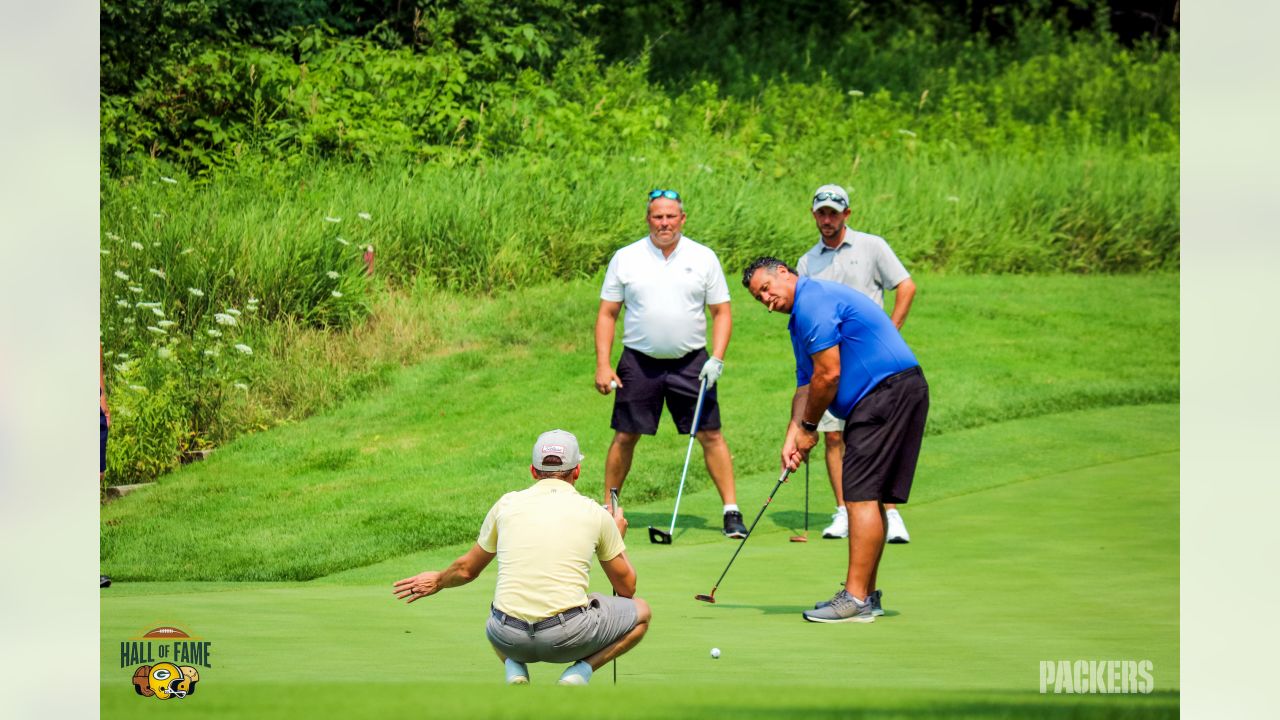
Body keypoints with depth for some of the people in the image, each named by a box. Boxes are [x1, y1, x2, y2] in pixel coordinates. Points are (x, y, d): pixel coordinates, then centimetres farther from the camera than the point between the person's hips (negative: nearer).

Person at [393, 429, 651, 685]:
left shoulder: (507, 504, 11)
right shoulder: (596, 514, 6)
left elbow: (466, 569, 24)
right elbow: (627, 587, 16)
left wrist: (437, 581, 47)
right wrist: (618, 535, 33)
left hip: (510, 640, 3)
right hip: (568, 636, -3)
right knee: (641, 612, 22)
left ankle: (514, 669, 7)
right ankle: (579, 672, 1)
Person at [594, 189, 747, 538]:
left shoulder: (704, 258, 4)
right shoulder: (625, 259, 3)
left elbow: (721, 312, 6)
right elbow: (607, 314, 5)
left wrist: (717, 358, -7)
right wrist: (602, 365, -3)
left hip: (690, 362, 0)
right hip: (639, 362, 0)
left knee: (711, 435, -4)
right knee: (625, 437, 2)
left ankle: (731, 511, 1)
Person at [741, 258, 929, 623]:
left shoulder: (813, 301, -12)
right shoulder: (801, 318, 22)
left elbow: (828, 375, -15)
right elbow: (806, 384, 22)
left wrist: (809, 427, -2)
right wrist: (793, 436, 9)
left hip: (890, 391, -11)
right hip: (883, 398, 11)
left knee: (862, 494, -12)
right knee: (868, 496, 12)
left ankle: (856, 599, -14)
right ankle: (866, 594, 16)